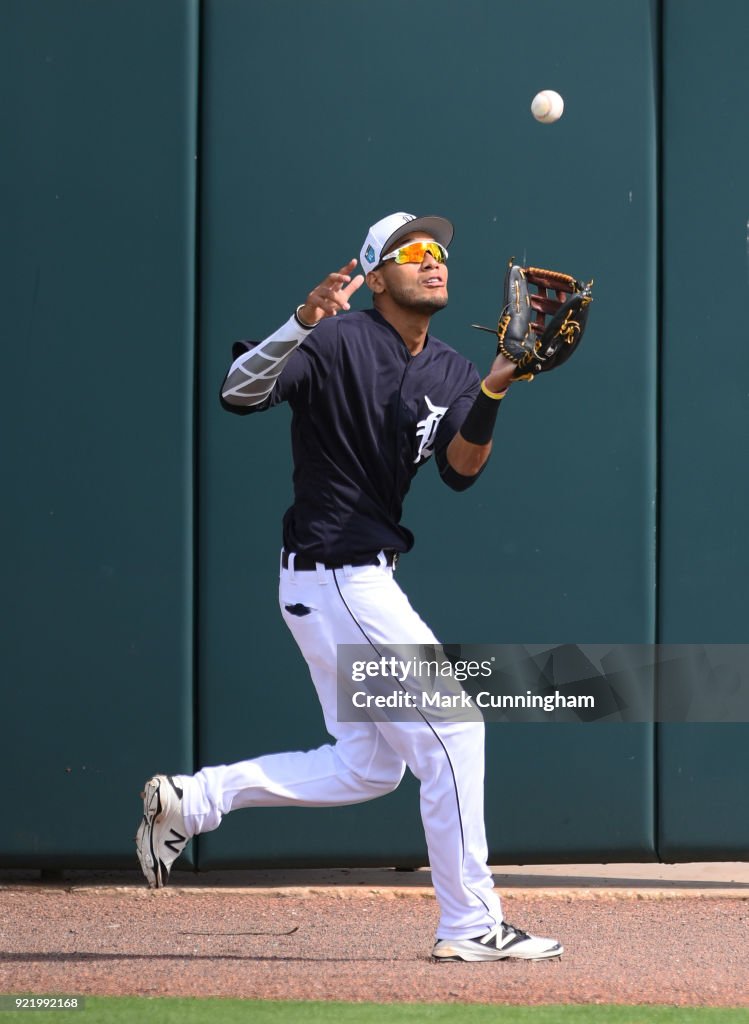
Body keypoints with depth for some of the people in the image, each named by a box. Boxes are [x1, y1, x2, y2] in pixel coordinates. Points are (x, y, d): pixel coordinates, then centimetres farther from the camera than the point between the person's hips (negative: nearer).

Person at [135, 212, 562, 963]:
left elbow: (460, 470, -4)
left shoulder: (451, 374, 11)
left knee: (366, 767, 14)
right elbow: (240, 392, -25)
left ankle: (188, 800, 15)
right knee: (451, 728, -8)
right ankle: (470, 926, -2)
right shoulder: (339, 343, -12)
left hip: (364, 580, 9)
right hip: (336, 574, -9)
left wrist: (489, 396, -22)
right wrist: (303, 322, -40)